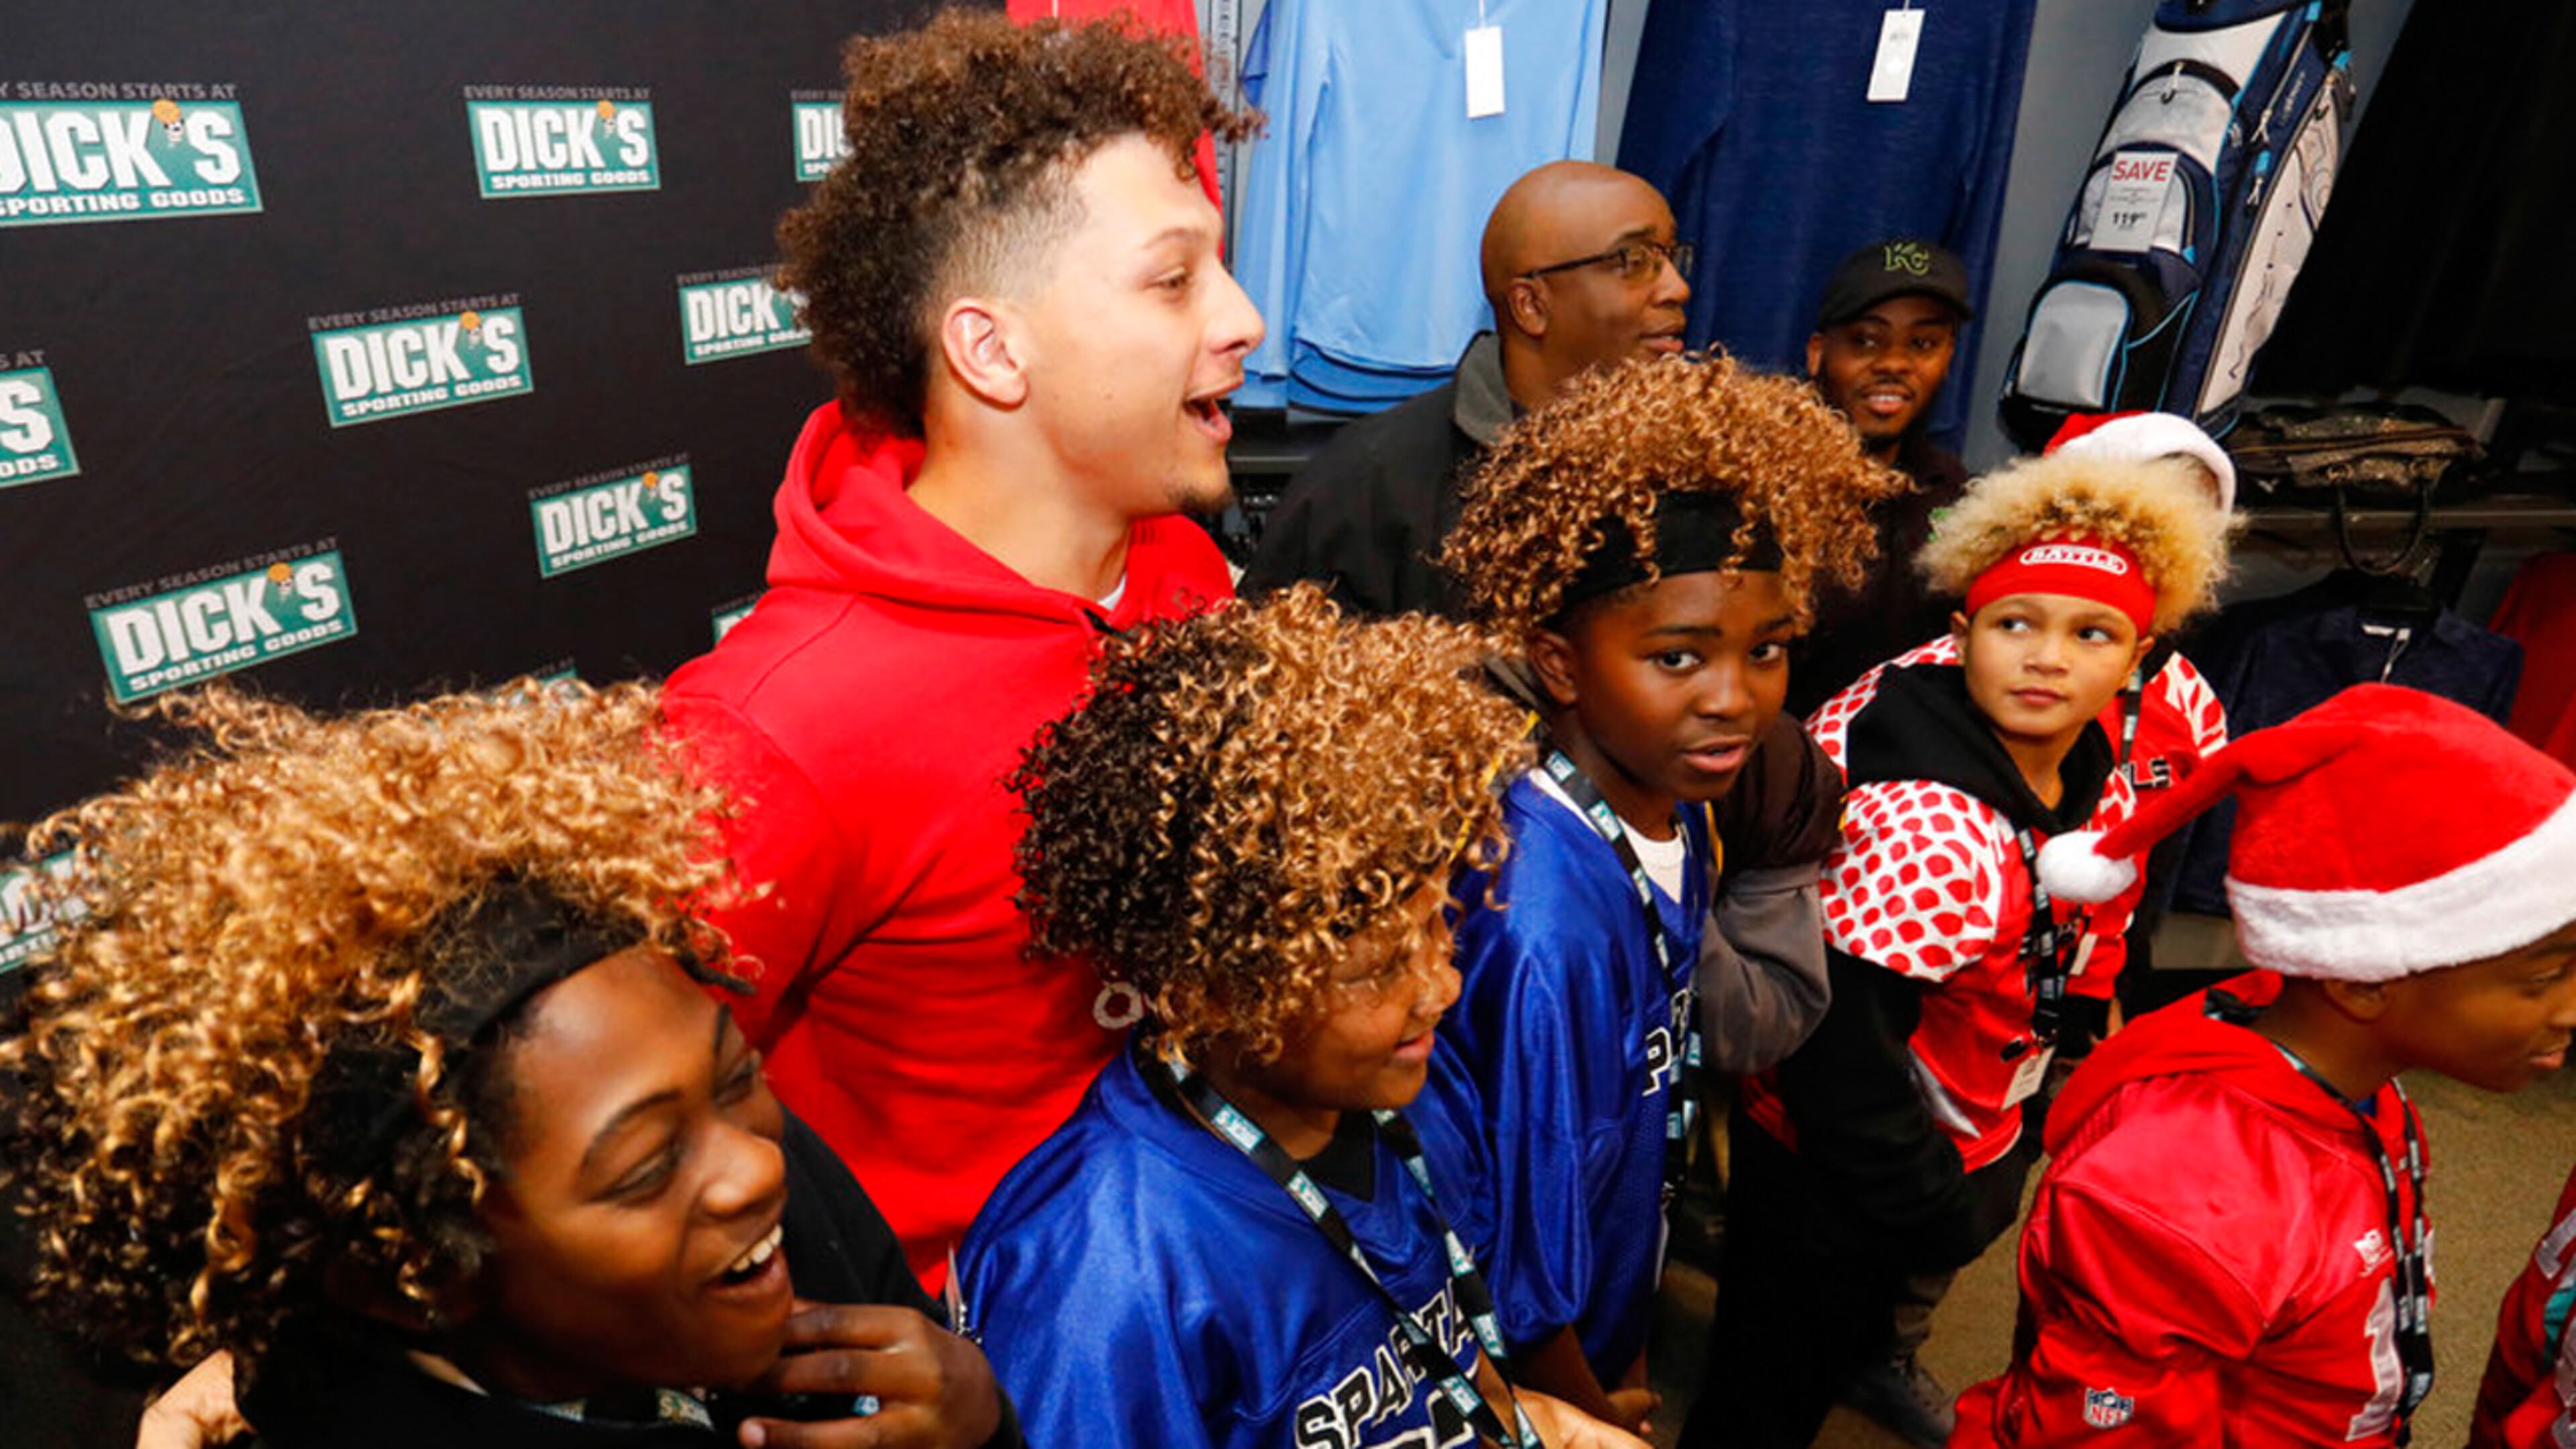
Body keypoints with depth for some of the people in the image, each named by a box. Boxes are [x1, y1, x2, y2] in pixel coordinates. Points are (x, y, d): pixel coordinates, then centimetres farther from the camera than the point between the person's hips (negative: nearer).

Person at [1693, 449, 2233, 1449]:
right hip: (1828, 1167, -8)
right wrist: (1938, 1213, -16)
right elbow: (1838, 1048, -30)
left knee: (1904, 1282, 35)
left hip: (1975, 1133, 8)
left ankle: (1877, 1351, 67)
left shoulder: (2104, 795, -7)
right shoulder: (1925, 827, -35)